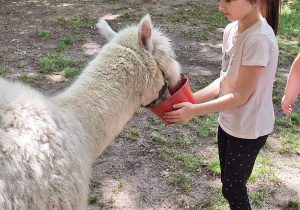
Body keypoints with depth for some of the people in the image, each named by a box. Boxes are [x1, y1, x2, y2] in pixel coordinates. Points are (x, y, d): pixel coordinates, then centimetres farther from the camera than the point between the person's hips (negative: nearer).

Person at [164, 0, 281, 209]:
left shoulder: (259, 39, -27)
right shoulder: (231, 30, -2)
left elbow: (240, 95, -23)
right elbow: (224, 81, 4)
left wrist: (194, 110, -22)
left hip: (249, 128, -7)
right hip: (228, 121, 7)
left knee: (233, 188, 10)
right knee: (230, 182, 22)